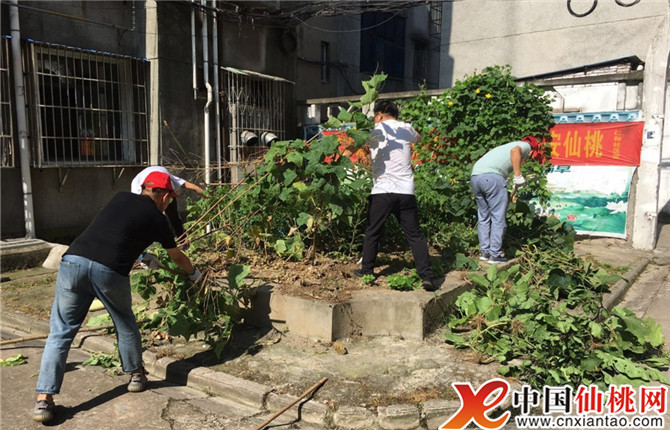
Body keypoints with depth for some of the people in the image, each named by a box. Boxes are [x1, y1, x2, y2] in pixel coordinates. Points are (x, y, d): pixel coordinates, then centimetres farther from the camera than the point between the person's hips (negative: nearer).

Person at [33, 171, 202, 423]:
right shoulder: (156, 218, 14)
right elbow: (176, 256, 29)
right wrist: (193, 273, 49)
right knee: (125, 324, 22)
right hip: (110, 271, -3)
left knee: (60, 331, 12)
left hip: (73, 261, 3)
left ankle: (44, 400, 10)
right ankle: (136, 375, 37)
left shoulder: (120, 198, 24)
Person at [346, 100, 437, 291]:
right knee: (414, 235, 5)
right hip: (406, 191, 3)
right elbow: (418, 138, 36)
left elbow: (353, 146, -9)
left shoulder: (376, 130, 1)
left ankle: (367, 270, 24)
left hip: (382, 191, -3)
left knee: (372, 233, 12)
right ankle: (427, 276, -1)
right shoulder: (406, 129, 13)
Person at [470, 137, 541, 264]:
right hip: (491, 176, -8)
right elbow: (515, 150, -11)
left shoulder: (506, 147, 37)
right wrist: (518, 176, -8)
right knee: (498, 218, 1)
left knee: (483, 217, 17)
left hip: (474, 176, 8)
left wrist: (507, 196, 38)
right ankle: (495, 255, 5)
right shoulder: (526, 146, 15)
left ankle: (484, 252, 21)